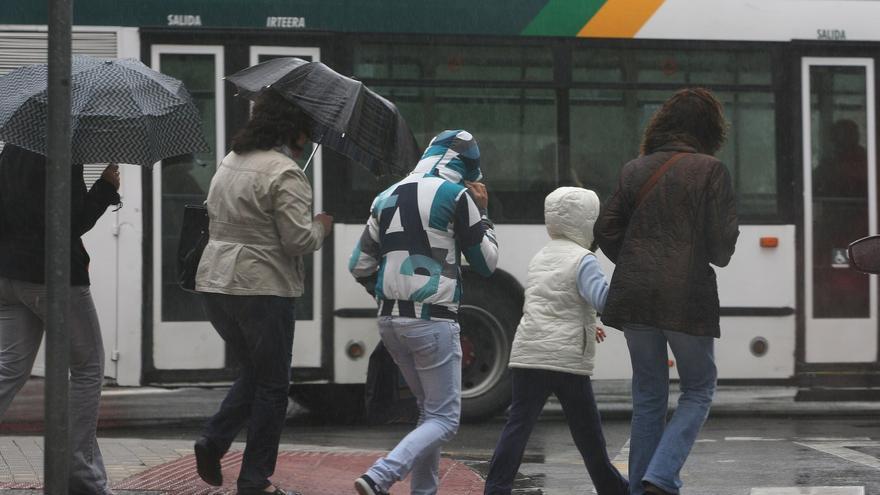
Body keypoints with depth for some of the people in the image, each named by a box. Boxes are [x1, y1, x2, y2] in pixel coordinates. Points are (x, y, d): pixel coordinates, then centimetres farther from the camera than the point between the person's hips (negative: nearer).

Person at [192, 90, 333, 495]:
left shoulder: (229, 163, 13)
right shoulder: (284, 173, -14)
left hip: (214, 281, 8)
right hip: (262, 288, -8)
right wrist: (321, 227, 3)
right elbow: (298, 240, -18)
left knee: (254, 372, 22)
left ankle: (213, 440, 4)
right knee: (271, 385, 4)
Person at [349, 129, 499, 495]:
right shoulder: (456, 196, -7)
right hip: (433, 321, -7)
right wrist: (481, 212, 11)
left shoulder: (387, 198, 12)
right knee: (444, 419, -2)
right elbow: (486, 264, 2)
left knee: (429, 410, 20)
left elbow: (359, 266, 15)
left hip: (390, 322, 7)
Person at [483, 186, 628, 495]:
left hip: (528, 354, 5)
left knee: (519, 423, -2)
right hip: (567, 359, -5)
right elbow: (602, 298, -20)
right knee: (587, 429, 9)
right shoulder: (582, 260, -5)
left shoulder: (540, 258, 19)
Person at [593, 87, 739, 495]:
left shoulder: (634, 170, 8)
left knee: (648, 395, 15)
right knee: (698, 390, 10)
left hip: (635, 295, 4)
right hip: (688, 296, -4)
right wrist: (717, 257, 14)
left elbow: (605, 231, 7)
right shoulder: (710, 171, -5)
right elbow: (721, 243, -9)